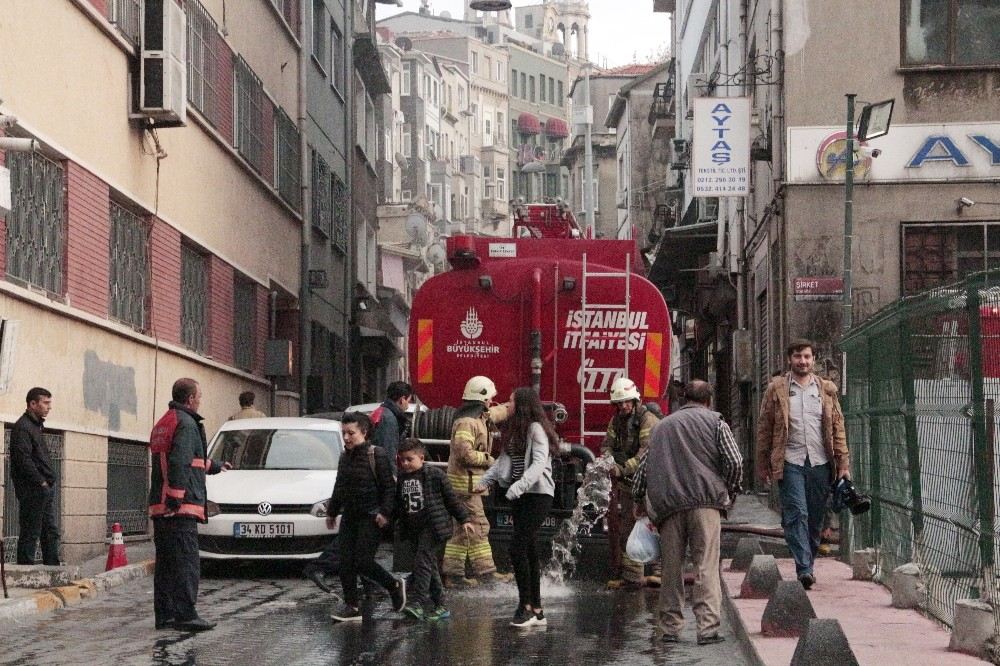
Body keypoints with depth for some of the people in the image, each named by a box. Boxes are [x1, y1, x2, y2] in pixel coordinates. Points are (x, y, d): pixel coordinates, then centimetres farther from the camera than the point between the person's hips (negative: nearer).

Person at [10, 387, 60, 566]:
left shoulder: (37, 425, 19)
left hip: (45, 489, 10)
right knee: (30, 533, -6)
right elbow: (23, 460, -19)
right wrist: (41, 482, -17)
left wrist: (48, 483, 12)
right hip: (32, 490, -10)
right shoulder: (22, 427, -12)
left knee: (51, 532, 12)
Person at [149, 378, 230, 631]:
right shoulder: (186, 423, -9)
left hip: (160, 507, 10)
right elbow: (179, 462, -22)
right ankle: (185, 615, -14)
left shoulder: (162, 423, 23)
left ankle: (164, 615, 11)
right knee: (186, 563, -10)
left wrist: (215, 466, 52)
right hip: (180, 507, -10)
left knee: (165, 564, 11)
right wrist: (176, 499, -24)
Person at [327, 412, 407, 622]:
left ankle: (395, 585, 13)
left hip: (370, 517, -7)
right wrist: (332, 511, 25)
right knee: (346, 563, 0)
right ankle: (351, 606, 6)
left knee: (363, 561, -12)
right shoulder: (345, 458, 12)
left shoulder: (376, 455, -9)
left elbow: (389, 487, -10)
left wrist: (385, 512, -18)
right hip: (349, 516, 7)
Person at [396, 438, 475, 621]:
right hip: (413, 529, 6)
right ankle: (439, 605, 15)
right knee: (430, 567, 10)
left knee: (422, 562, -19)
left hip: (433, 527, -6)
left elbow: (451, 499, 0)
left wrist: (464, 520, 1)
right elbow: (397, 506, 20)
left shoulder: (435, 475, -5)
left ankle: (417, 603, -26)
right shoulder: (401, 479, 11)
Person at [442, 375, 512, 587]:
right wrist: (487, 459, -13)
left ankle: (452, 572, 12)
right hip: (466, 482, -10)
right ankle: (486, 572, -3)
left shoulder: (481, 416, 14)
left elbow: (501, 411, 28)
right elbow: (464, 453, -27)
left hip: (469, 482, 10)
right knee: (478, 527, -6)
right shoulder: (467, 422, -18)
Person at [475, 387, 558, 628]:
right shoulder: (515, 430, 17)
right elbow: (503, 460, 18)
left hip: (537, 495, -9)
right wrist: (486, 480, 6)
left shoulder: (536, 428, -11)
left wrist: (519, 486, -32)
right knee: (529, 553, 8)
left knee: (518, 548, -14)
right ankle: (536, 610, 12)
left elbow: (539, 463, -21)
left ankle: (526, 606, -8)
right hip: (519, 496, 9)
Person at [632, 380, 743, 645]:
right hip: (705, 501, -3)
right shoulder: (715, 422, 9)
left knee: (671, 567, 9)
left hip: (668, 503, 3)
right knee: (706, 566, -6)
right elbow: (734, 462, -1)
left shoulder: (662, 426, 21)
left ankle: (670, 626, 10)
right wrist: (729, 494, 13)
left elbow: (644, 465, 20)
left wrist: (639, 499, 29)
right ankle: (708, 627, -13)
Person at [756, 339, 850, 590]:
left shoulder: (827, 390, 12)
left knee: (816, 518, 6)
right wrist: (763, 464, 2)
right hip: (790, 462, -3)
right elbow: (764, 427, 6)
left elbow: (838, 428, 11)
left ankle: (808, 564, 19)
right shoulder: (777, 389, 5)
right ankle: (804, 569, -17)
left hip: (820, 463, 3)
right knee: (796, 514, -13)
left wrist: (843, 463, 4)